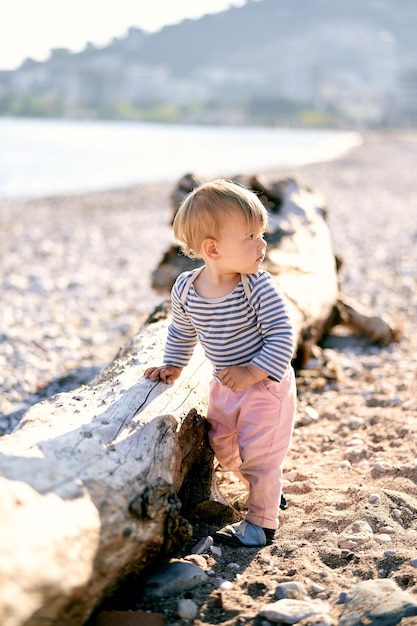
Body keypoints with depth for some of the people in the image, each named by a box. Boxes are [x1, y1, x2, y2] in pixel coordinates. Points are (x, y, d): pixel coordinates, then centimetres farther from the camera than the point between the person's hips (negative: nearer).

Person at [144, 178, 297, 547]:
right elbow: (181, 332, 10)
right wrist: (173, 365, 9)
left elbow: (282, 337, -24)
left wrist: (252, 372, -30)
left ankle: (262, 523, 21)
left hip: (266, 385, -6)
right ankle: (268, 490, 45)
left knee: (257, 454, 0)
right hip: (225, 387, 6)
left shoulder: (259, 288, -25)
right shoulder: (185, 289, -11)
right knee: (224, 448, 21)